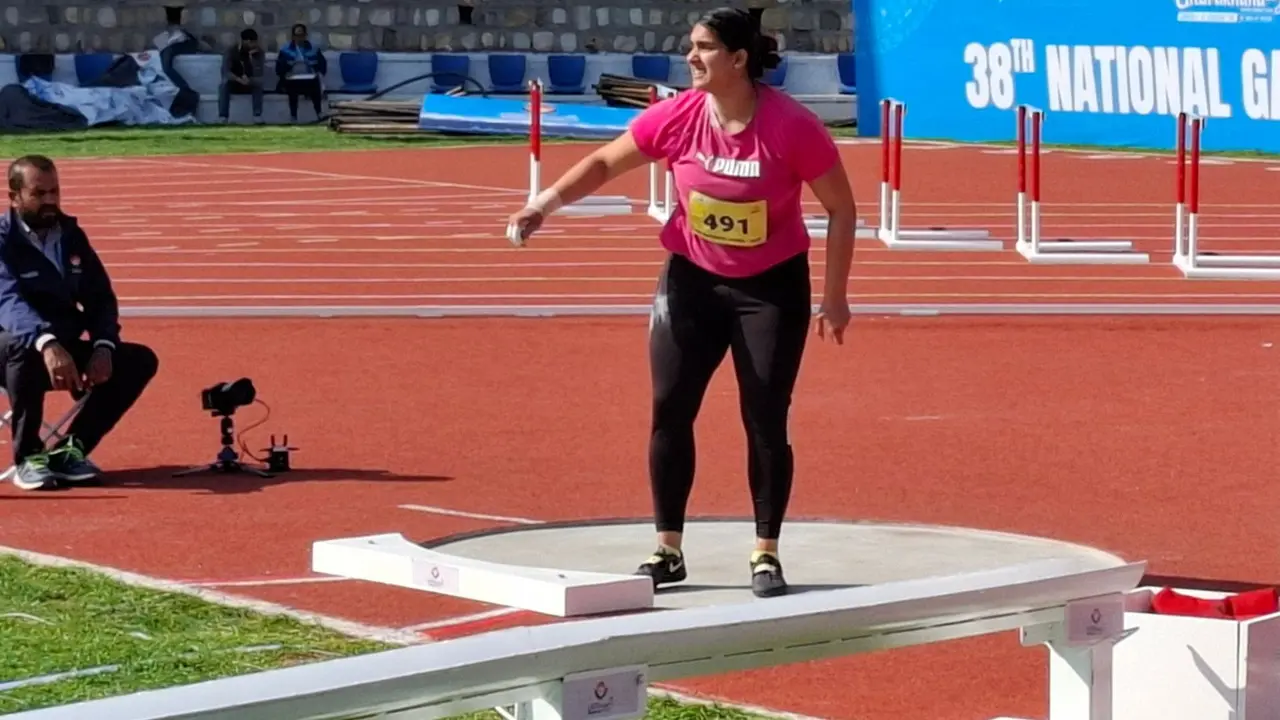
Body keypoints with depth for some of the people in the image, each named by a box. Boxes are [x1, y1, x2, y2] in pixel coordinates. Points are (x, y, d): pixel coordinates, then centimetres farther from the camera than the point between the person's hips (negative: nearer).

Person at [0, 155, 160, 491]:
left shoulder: (71, 235, 8)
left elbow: (100, 297, 5)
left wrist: (103, 346, -17)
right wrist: (47, 344, -49)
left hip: (66, 350, 6)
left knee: (140, 360, -10)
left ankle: (70, 449, -4)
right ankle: (27, 457, -23)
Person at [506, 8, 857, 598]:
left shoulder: (791, 127, -21)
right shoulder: (677, 117, -13)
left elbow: (841, 208, -11)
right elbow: (605, 163, 0)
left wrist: (834, 298, -10)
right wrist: (549, 200, -15)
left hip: (771, 285, -3)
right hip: (692, 280, 3)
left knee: (765, 421, -1)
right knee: (669, 411, 1)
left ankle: (766, 554, 13)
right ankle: (668, 551, 12)